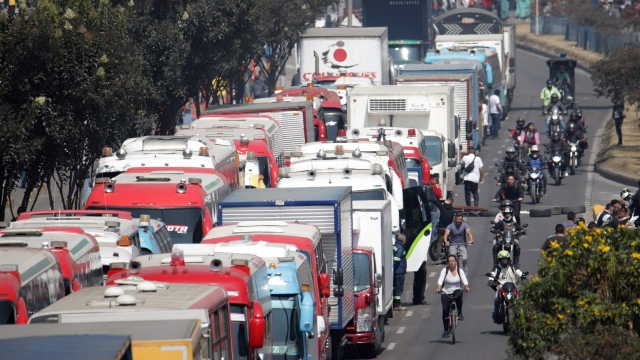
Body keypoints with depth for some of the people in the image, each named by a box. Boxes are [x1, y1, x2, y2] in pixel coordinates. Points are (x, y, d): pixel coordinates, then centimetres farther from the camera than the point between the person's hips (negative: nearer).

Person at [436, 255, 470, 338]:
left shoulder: (459, 270, 0)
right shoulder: (445, 270, -3)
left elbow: (464, 279, -14)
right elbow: (440, 279, -16)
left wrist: (466, 286, -35)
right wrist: (438, 288, -35)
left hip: (457, 291, 0)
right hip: (446, 293, 0)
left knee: (459, 295, -36)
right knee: (445, 310, -12)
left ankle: (460, 313, -16)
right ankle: (446, 330, 2)